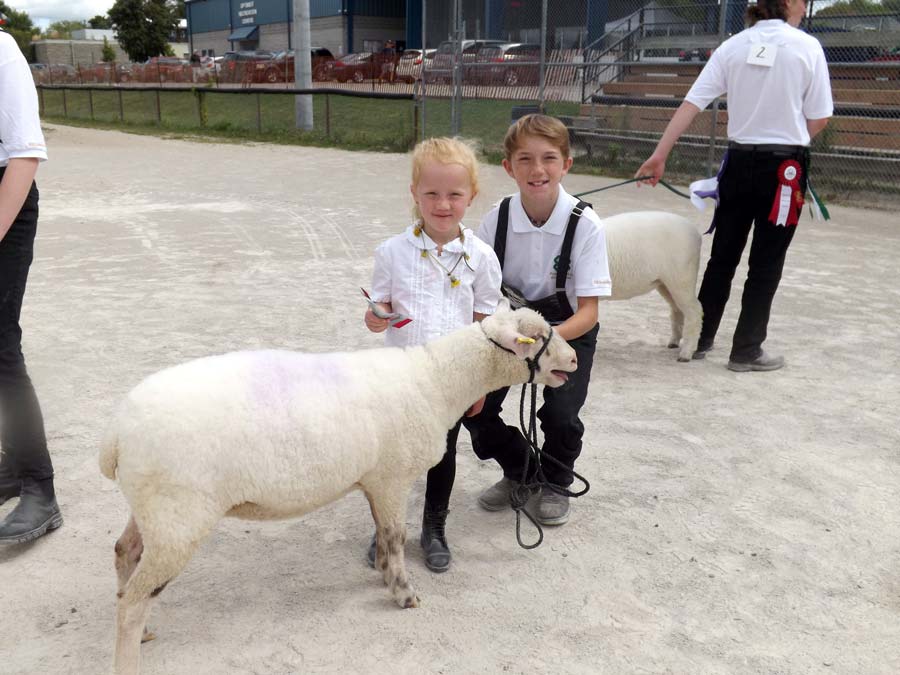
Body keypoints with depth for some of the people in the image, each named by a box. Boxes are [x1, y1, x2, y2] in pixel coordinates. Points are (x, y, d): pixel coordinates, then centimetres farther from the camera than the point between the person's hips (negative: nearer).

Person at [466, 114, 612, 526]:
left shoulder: (584, 225, -22)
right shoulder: (496, 220, -14)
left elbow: (588, 311, -22)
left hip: (568, 329, -2)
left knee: (561, 415, -21)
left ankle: (555, 484, 15)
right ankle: (520, 471, 22)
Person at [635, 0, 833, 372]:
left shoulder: (733, 46, 2)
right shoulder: (807, 47, -6)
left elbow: (691, 103, -5)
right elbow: (818, 120, -5)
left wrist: (659, 155, -5)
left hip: (739, 161, 4)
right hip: (784, 166, -3)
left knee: (722, 256, 14)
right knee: (766, 263, 5)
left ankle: (697, 339, 22)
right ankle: (746, 350, 12)